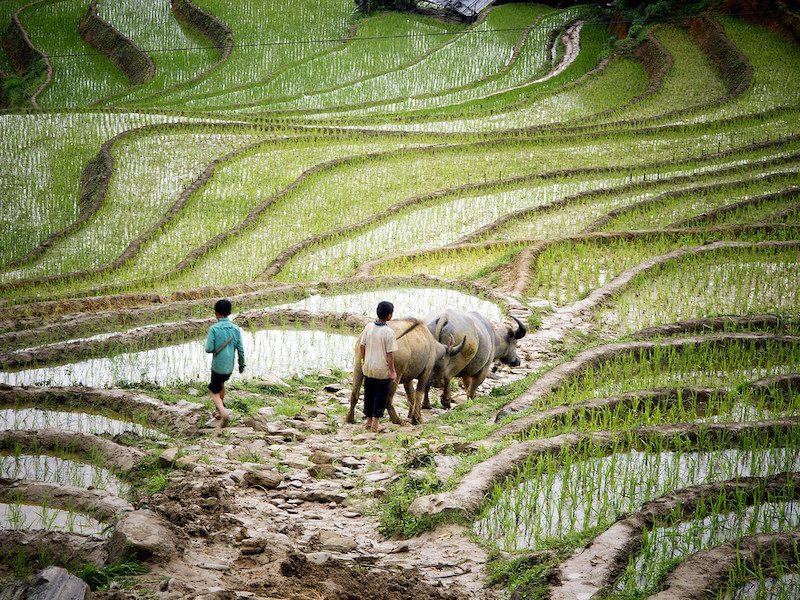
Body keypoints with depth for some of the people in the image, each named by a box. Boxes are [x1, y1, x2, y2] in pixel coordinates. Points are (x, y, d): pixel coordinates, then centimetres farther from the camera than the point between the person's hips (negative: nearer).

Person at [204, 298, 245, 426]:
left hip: (218, 367, -5)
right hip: (229, 368, 5)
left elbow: (209, 349, -18)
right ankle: (220, 411, 42)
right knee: (221, 384, 30)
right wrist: (242, 364, 14)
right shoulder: (235, 329, -4)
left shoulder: (214, 329, -17)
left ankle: (224, 413, -18)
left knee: (214, 392, 6)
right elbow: (240, 350, 0)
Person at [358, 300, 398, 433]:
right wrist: (392, 371, -7)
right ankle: (375, 424, 12)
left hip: (368, 368, 5)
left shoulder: (369, 327, -5)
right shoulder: (389, 332, -20)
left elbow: (362, 346, 3)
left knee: (368, 394, 18)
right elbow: (390, 353, -16)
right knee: (381, 396, 8)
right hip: (382, 370, -5)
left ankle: (369, 421, 27)